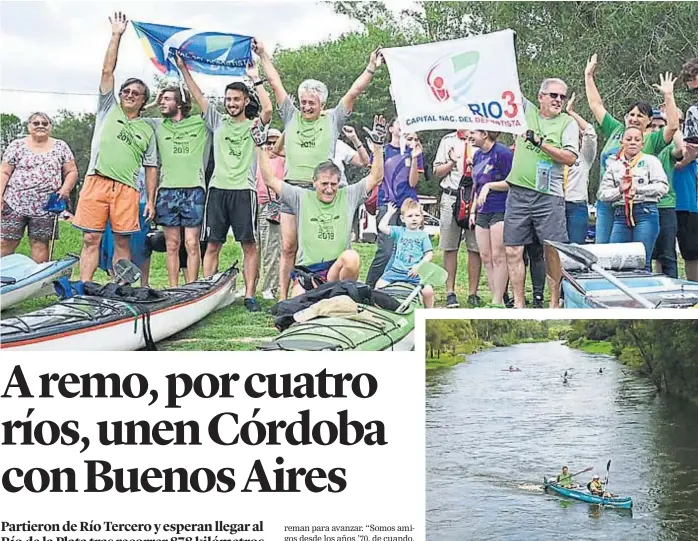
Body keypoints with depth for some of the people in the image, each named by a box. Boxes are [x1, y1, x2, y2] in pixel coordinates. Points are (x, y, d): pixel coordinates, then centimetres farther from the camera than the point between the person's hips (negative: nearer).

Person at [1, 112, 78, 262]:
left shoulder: (61, 147, 9)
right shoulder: (17, 145, 7)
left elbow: (71, 172, 9)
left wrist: (65, 189, -9)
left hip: (45, 207, 0)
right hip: (15, 204, 0)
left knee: (40, 243, 1)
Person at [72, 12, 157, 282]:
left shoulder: (147, 130, 17)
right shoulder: (109, 110, 15)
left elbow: (151, 168, 15)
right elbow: (107, 71, 9)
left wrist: (151, 200, 5)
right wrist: (116, 36, 5)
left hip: (126, 188, 1)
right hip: (96, 182, -1)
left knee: (122, 243, 2)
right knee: (91, 239, -3)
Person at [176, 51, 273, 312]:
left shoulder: (254, 126, 6)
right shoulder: (218, 122, 16)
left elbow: (267, 109, -14)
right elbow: (198, 97, 12)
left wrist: (255, 79, -7)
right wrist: (184, 69, 8)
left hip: (244, 190, -3)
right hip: (217, 189, 3)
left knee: (249, 244, -3)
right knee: (212, 244, 2)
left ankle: (250, 295, -1)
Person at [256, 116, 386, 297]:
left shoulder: (347, 197, 6)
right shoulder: (302, 197, 5)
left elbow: (375, 177, 3)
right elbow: (270, 179, 4)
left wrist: (377, 144, -5)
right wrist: (260, 146, -1)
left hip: (338, 268, 1)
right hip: (307, 269, 0)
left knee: (352, 257, -34)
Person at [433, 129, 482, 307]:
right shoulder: (448, 141, 15)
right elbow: (437, 172, 14)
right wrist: (452, 162, -3)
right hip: (451, 197, 1)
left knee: (475, 248, -2)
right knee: (450, 247, 0)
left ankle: (473, 293, 3)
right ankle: (450, 293, 4)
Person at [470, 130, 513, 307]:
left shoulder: (502, 152, -10)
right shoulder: (478, 155, 15)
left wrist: (489, 185, -16)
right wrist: (473, 211, 19)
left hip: (500, 211, -8)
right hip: (482, 212, 9)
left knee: (498, 256, -7)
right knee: (485, 257, 7)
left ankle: (497, 301, -3)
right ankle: (496, 299, 12)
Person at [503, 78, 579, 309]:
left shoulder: (568, 123, 4)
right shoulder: (526, 110, 11)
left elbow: (571, 158, -7)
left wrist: (541, 143, -12)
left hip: (549, 196, -3)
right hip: (518, 194, 3)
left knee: (553, 251, -2)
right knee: (513, 251, 1)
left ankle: (555, 304, 8)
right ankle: (518, 303, 8)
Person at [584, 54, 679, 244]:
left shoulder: (651, 140, 2)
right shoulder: (615, 131, 13)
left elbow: (673, 126, -14)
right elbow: (596, 105, 18)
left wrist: (668, 96, -17)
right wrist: (588, 76, 20)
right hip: (606, 202, 4)